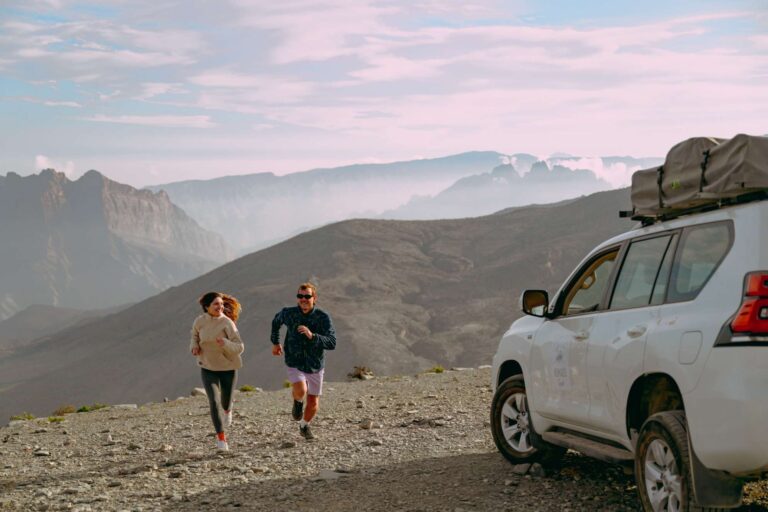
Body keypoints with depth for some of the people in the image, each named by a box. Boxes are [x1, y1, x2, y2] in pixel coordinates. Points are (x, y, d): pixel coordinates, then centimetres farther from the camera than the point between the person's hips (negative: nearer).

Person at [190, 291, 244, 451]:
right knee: (213, 402, -13)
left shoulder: (227, 323, -19)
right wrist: (194, 346, -8)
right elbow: (195, 336, 13)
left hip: (228, 368, -1)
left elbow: (239, 347, -22)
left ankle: (228, 409, 54)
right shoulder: (199, 321, -10)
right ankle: (221, 437, 3)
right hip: (207, 368, 1)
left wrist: (225, 343, -41)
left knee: (225, 403, 13)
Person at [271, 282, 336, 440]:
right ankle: (298, 401, 8)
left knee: (313, 404, 10)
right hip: (295, 365, -1)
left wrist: (312, 335, -37)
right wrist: (275, 342, 20)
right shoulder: (288, 313, -9)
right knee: (301, 391, -29)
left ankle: (304, 426, 41)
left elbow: (332, 343, -24)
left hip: (315, 367, 1)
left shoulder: (323, 317, -15)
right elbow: (276, 321, 15)